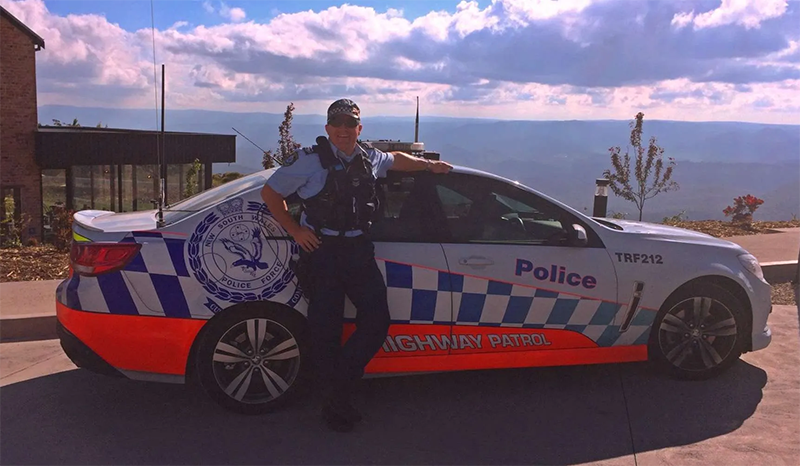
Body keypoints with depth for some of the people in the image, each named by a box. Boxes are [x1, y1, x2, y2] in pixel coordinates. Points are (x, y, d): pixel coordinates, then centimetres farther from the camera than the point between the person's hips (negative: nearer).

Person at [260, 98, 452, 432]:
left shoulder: (369, 159, 13)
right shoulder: (310, 160, -3)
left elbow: (396, 159, 36)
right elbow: (270, 192, 1)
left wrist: (430, 165, 31)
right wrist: (294, 230, -6)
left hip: (359, 249, 5)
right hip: (321, 251, -5)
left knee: (377, 321, -1)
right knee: (326, 329, -1)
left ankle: (341, 382, 18)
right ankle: (335, 403, 17)